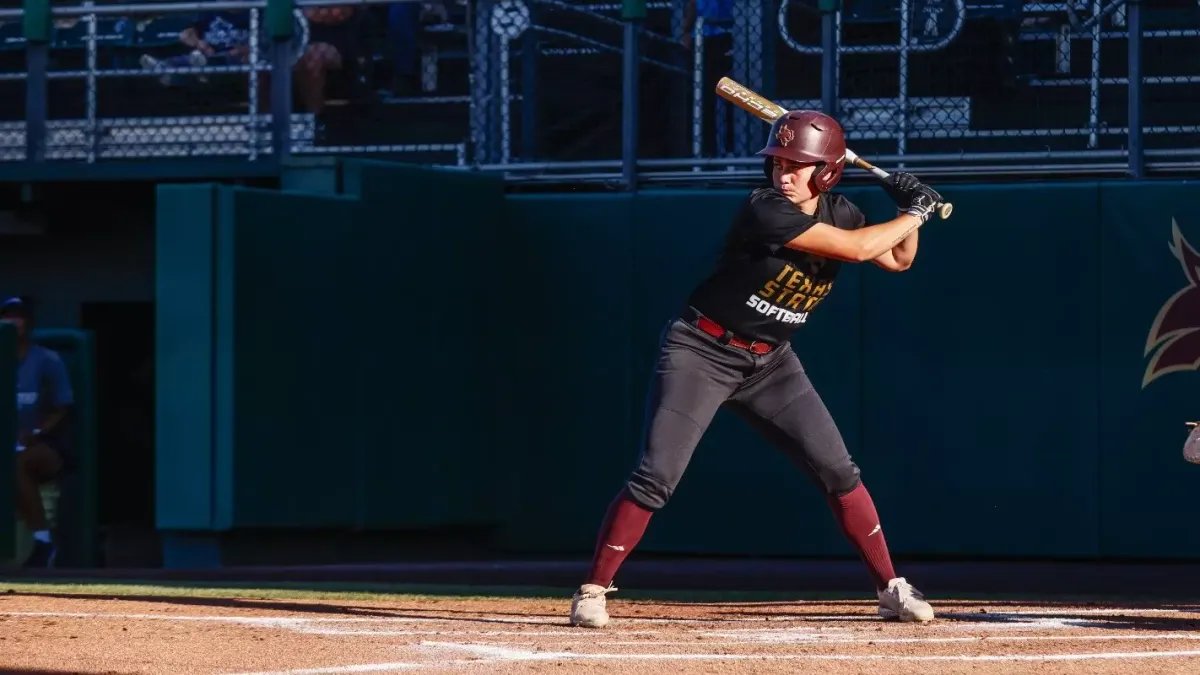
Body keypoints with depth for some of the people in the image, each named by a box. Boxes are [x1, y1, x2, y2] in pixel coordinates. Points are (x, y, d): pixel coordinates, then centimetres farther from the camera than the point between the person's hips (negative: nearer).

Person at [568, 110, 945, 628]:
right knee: (654, 479, -15)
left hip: (770, 361, 6)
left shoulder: (838, 212, -1)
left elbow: (898, 259, 13)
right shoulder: (765, 211, -24)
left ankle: (892, 590, 9)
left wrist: (910, 213, -5)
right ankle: (593, 591, -5)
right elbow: (856, 248, -28)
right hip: (701, 353, -6)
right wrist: (915, 214, -14)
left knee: (837, 471, 0)